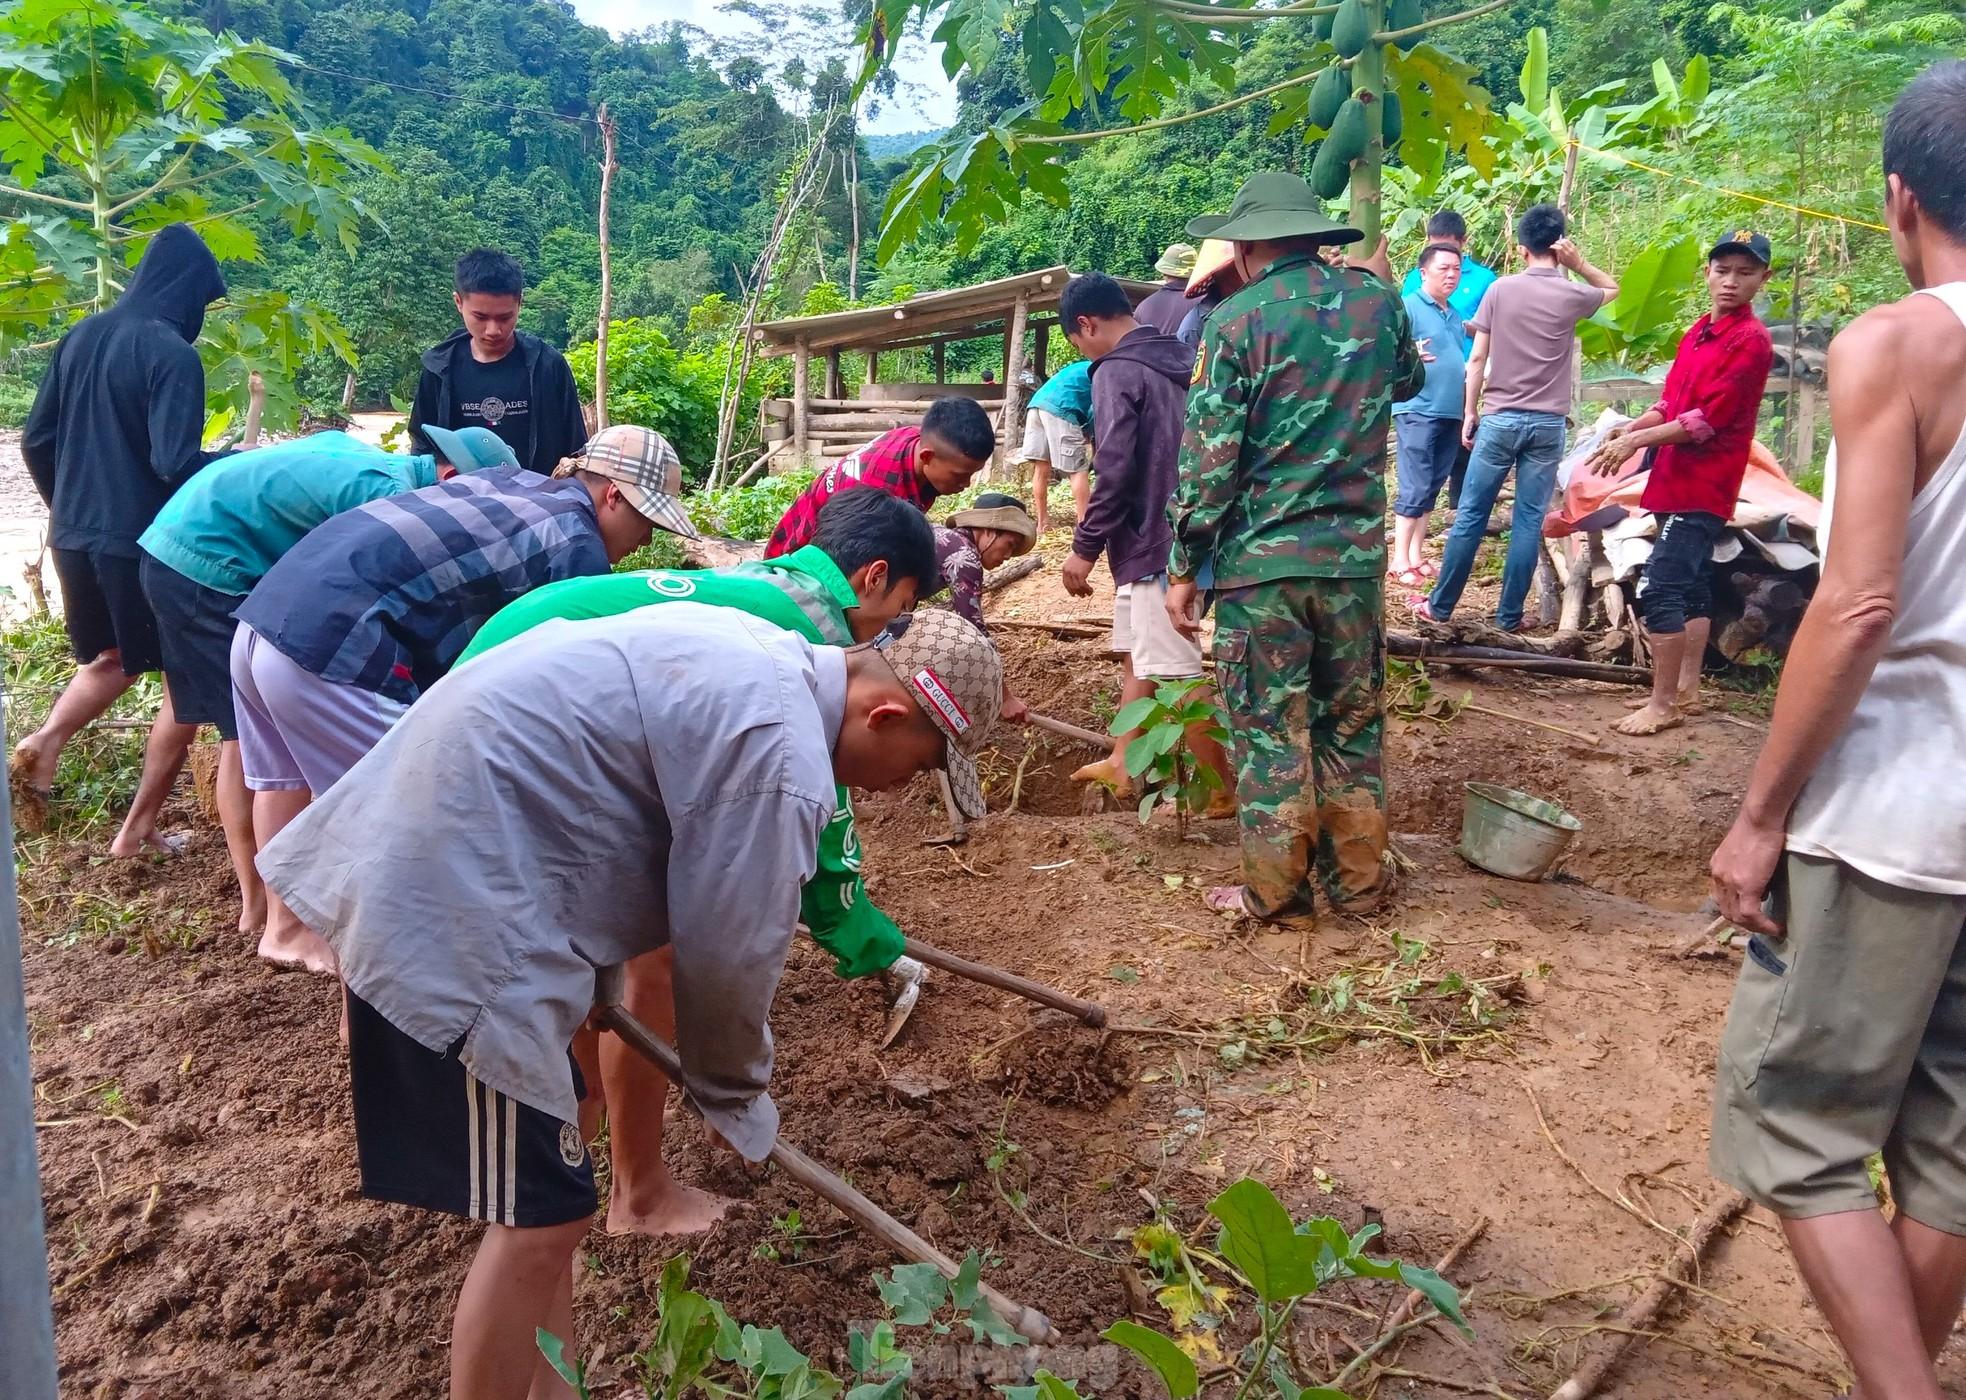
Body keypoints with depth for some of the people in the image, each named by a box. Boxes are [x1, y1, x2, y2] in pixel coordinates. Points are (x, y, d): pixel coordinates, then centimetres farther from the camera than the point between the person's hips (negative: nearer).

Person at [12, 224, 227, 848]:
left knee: (114, 660, 27)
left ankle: (44, 743, 2)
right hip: (145, 542, -7)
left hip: (74, 536, 7)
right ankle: (138, 828, 7)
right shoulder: (172, 353, -14)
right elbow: (174, 463, -21)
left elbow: (35, 441, 12)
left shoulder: (80, 337, 8)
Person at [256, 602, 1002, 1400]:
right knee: (541, 1215, -2)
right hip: (456, 907, -11)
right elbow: (727, 959, -10)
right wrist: (736, 1100, 8)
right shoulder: (783, 756, -19)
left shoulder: (761, 657, 11)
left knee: (564, 1115, 22)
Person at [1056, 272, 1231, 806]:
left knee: (1177, 671, -3)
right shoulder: (1178, 361, 12)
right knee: (1137, 654, 20)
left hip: (1151, 542, -10)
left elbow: (1116, 471, -20)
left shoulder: (1116, 372, -14)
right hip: (1178, 535, 10)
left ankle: (1220, 789, 3)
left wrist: (1084, 547, -13)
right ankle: (1122, 761, 30)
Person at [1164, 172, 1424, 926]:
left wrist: (1184, 569, -4)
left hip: (1261, 559, -4)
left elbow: (1208, 458, -12)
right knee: (1351, 723, 15)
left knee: (1270, 731, 6)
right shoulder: (1377, 299, 4)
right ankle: (1358, 883, 24)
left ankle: (1277, 895, 15)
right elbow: (1409, 381, 25)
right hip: (1356, 554, 4)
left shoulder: (1239, 319, -10)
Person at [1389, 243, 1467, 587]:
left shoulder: (1455, 315, 19)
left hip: (1451, 413, 8)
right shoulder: (1407, 307, -6)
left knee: (1432, 488, 10)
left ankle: (1416, 554, 16)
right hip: (1417, 410, -8)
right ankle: (1399, 561, -6)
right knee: (1416, 488, -10)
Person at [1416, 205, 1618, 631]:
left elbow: (1478, 358, 0)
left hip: (1499, 419, 0)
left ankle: (1440, 605, 12)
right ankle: (1509, 615, 7)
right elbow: (1612, 288, 24)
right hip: (1548, 424, 0)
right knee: (1529, 521, 4)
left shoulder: (1501, 289, 0)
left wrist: (1469, 412, 9)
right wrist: (1578, 263, 7)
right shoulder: (1572, 295, 0)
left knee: (1470, 515, 6)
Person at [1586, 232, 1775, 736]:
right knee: (1692, 587, 15)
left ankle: (1662, 703, -6)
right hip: (1682, 481, 9)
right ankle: (1685, 689, 25)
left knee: (1659, 591, -12)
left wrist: (1637, 442, -17)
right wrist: (1632, 427, 0)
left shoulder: (1750, 341, -14)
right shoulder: (1699, 332, 14)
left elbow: (1706, 421, -19)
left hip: (1702, 487, -9)